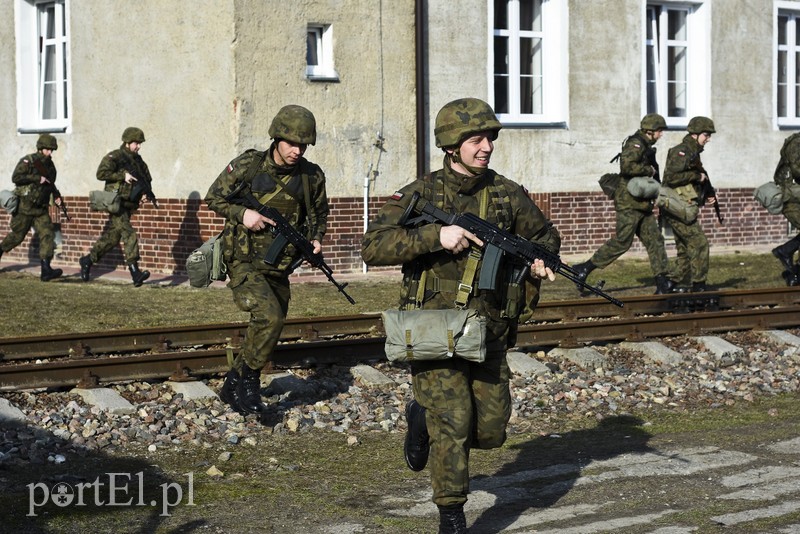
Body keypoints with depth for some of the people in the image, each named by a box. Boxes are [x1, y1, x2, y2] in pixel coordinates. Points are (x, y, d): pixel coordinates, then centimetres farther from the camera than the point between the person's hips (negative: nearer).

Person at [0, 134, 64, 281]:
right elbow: (16, 177, -23)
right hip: (24, 208, -5)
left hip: (41, 209, 5)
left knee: (48, 234, -11)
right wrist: (37, 178, -25)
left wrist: (56, 195, 7)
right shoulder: (28, 161, -11)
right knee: (17, 236, 7)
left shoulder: (50, 165, 10)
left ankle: (46, 270, -17)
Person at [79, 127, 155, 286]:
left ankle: (88, 260, 29)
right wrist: (123, 175, -20)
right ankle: (135, 272, -25)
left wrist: (151, 195, 4)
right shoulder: (114, 157, -7)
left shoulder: (138, 160, 16)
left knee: (112, 237, 13)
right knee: (129, 235, -19)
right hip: (116, 203, -8)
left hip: (128, 206, 8)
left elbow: (147, 179, 23)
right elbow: (101, 173, -16)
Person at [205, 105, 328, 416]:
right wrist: (242, 213, -17)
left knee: (270, 331, 12)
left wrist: (316, 239, -2)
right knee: (269, 316, -26)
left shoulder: (312, 176, -2)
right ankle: (245, 378, -7)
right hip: (244, 261, -5)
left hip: (279, 268, 5)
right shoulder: (248, 166, -12)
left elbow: (319, 213, 16)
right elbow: (213, 198, -1)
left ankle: (234, 389, 30)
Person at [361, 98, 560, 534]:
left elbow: (544, 235, 21)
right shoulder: (420, 195, -7)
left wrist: (541, 260, -2)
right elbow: (373, 247, -18)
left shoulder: (508, 195, 4)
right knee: (453, 426, -8)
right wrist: (435, 235, -27)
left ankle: (424, 418, 35)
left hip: (488, 334, 4)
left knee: (490, 430, 7)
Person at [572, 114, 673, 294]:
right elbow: (626, 166, -30)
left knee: (654, 240, 5)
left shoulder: (646, 147, 19)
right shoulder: (635, 144, -13)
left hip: (642, 204, 10)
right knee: (622, 242, -9)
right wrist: (649, 170, -18)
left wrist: (657, 189, 12)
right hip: (629, 203, -10)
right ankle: (584, 269, -3)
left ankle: (662, 284, 5)